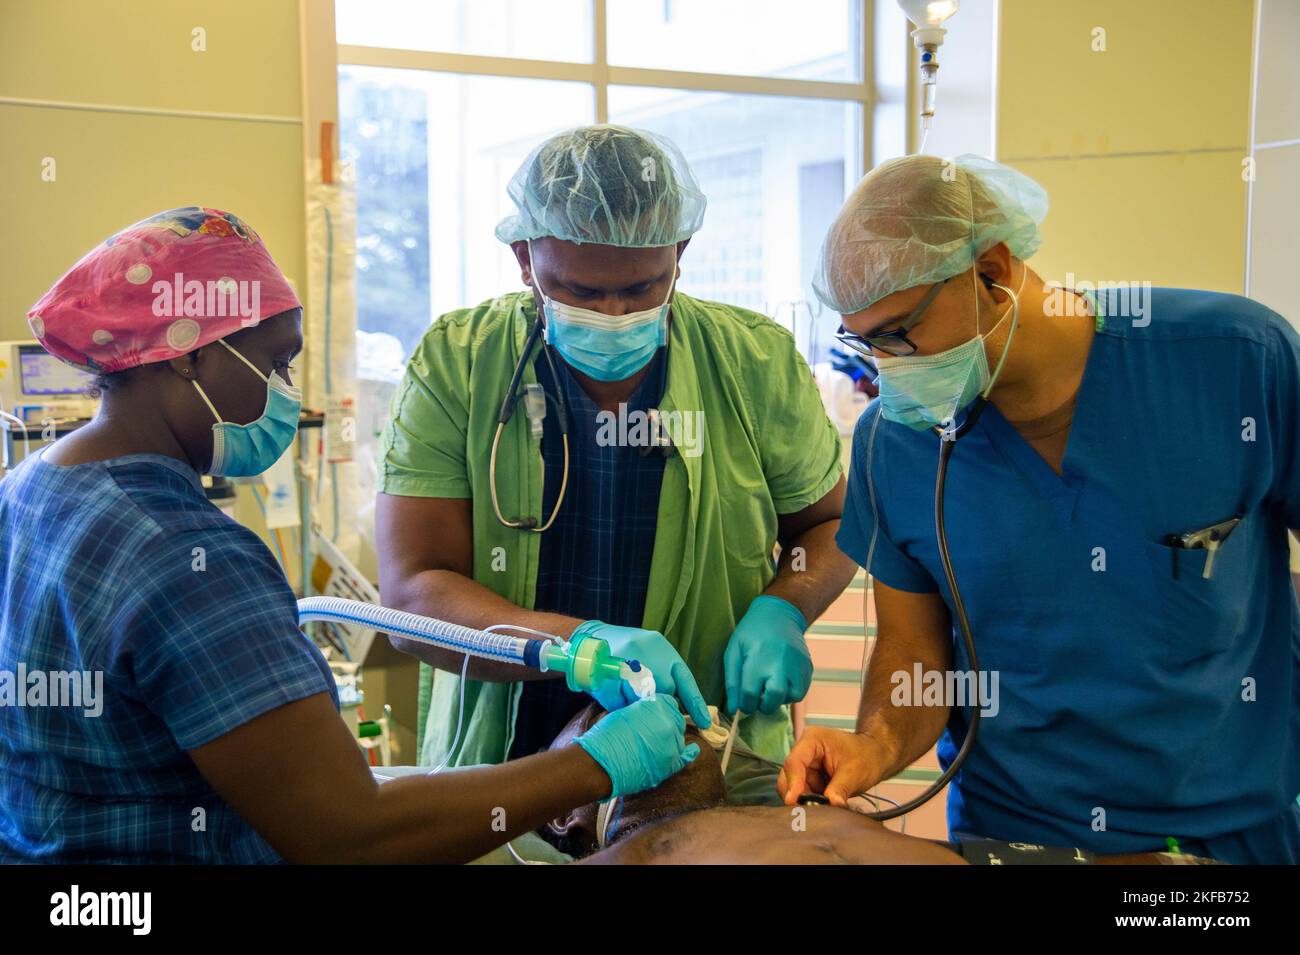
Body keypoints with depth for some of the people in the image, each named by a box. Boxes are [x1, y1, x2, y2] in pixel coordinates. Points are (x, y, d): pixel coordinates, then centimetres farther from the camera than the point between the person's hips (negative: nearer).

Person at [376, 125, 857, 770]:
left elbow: (830, 520, 14)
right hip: (501, 767, -3)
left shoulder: (757, 361, -2)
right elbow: (413, 595, -11)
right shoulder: (452, 364, -6)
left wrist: (779, 612, -8)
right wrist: (584, 644, -27)